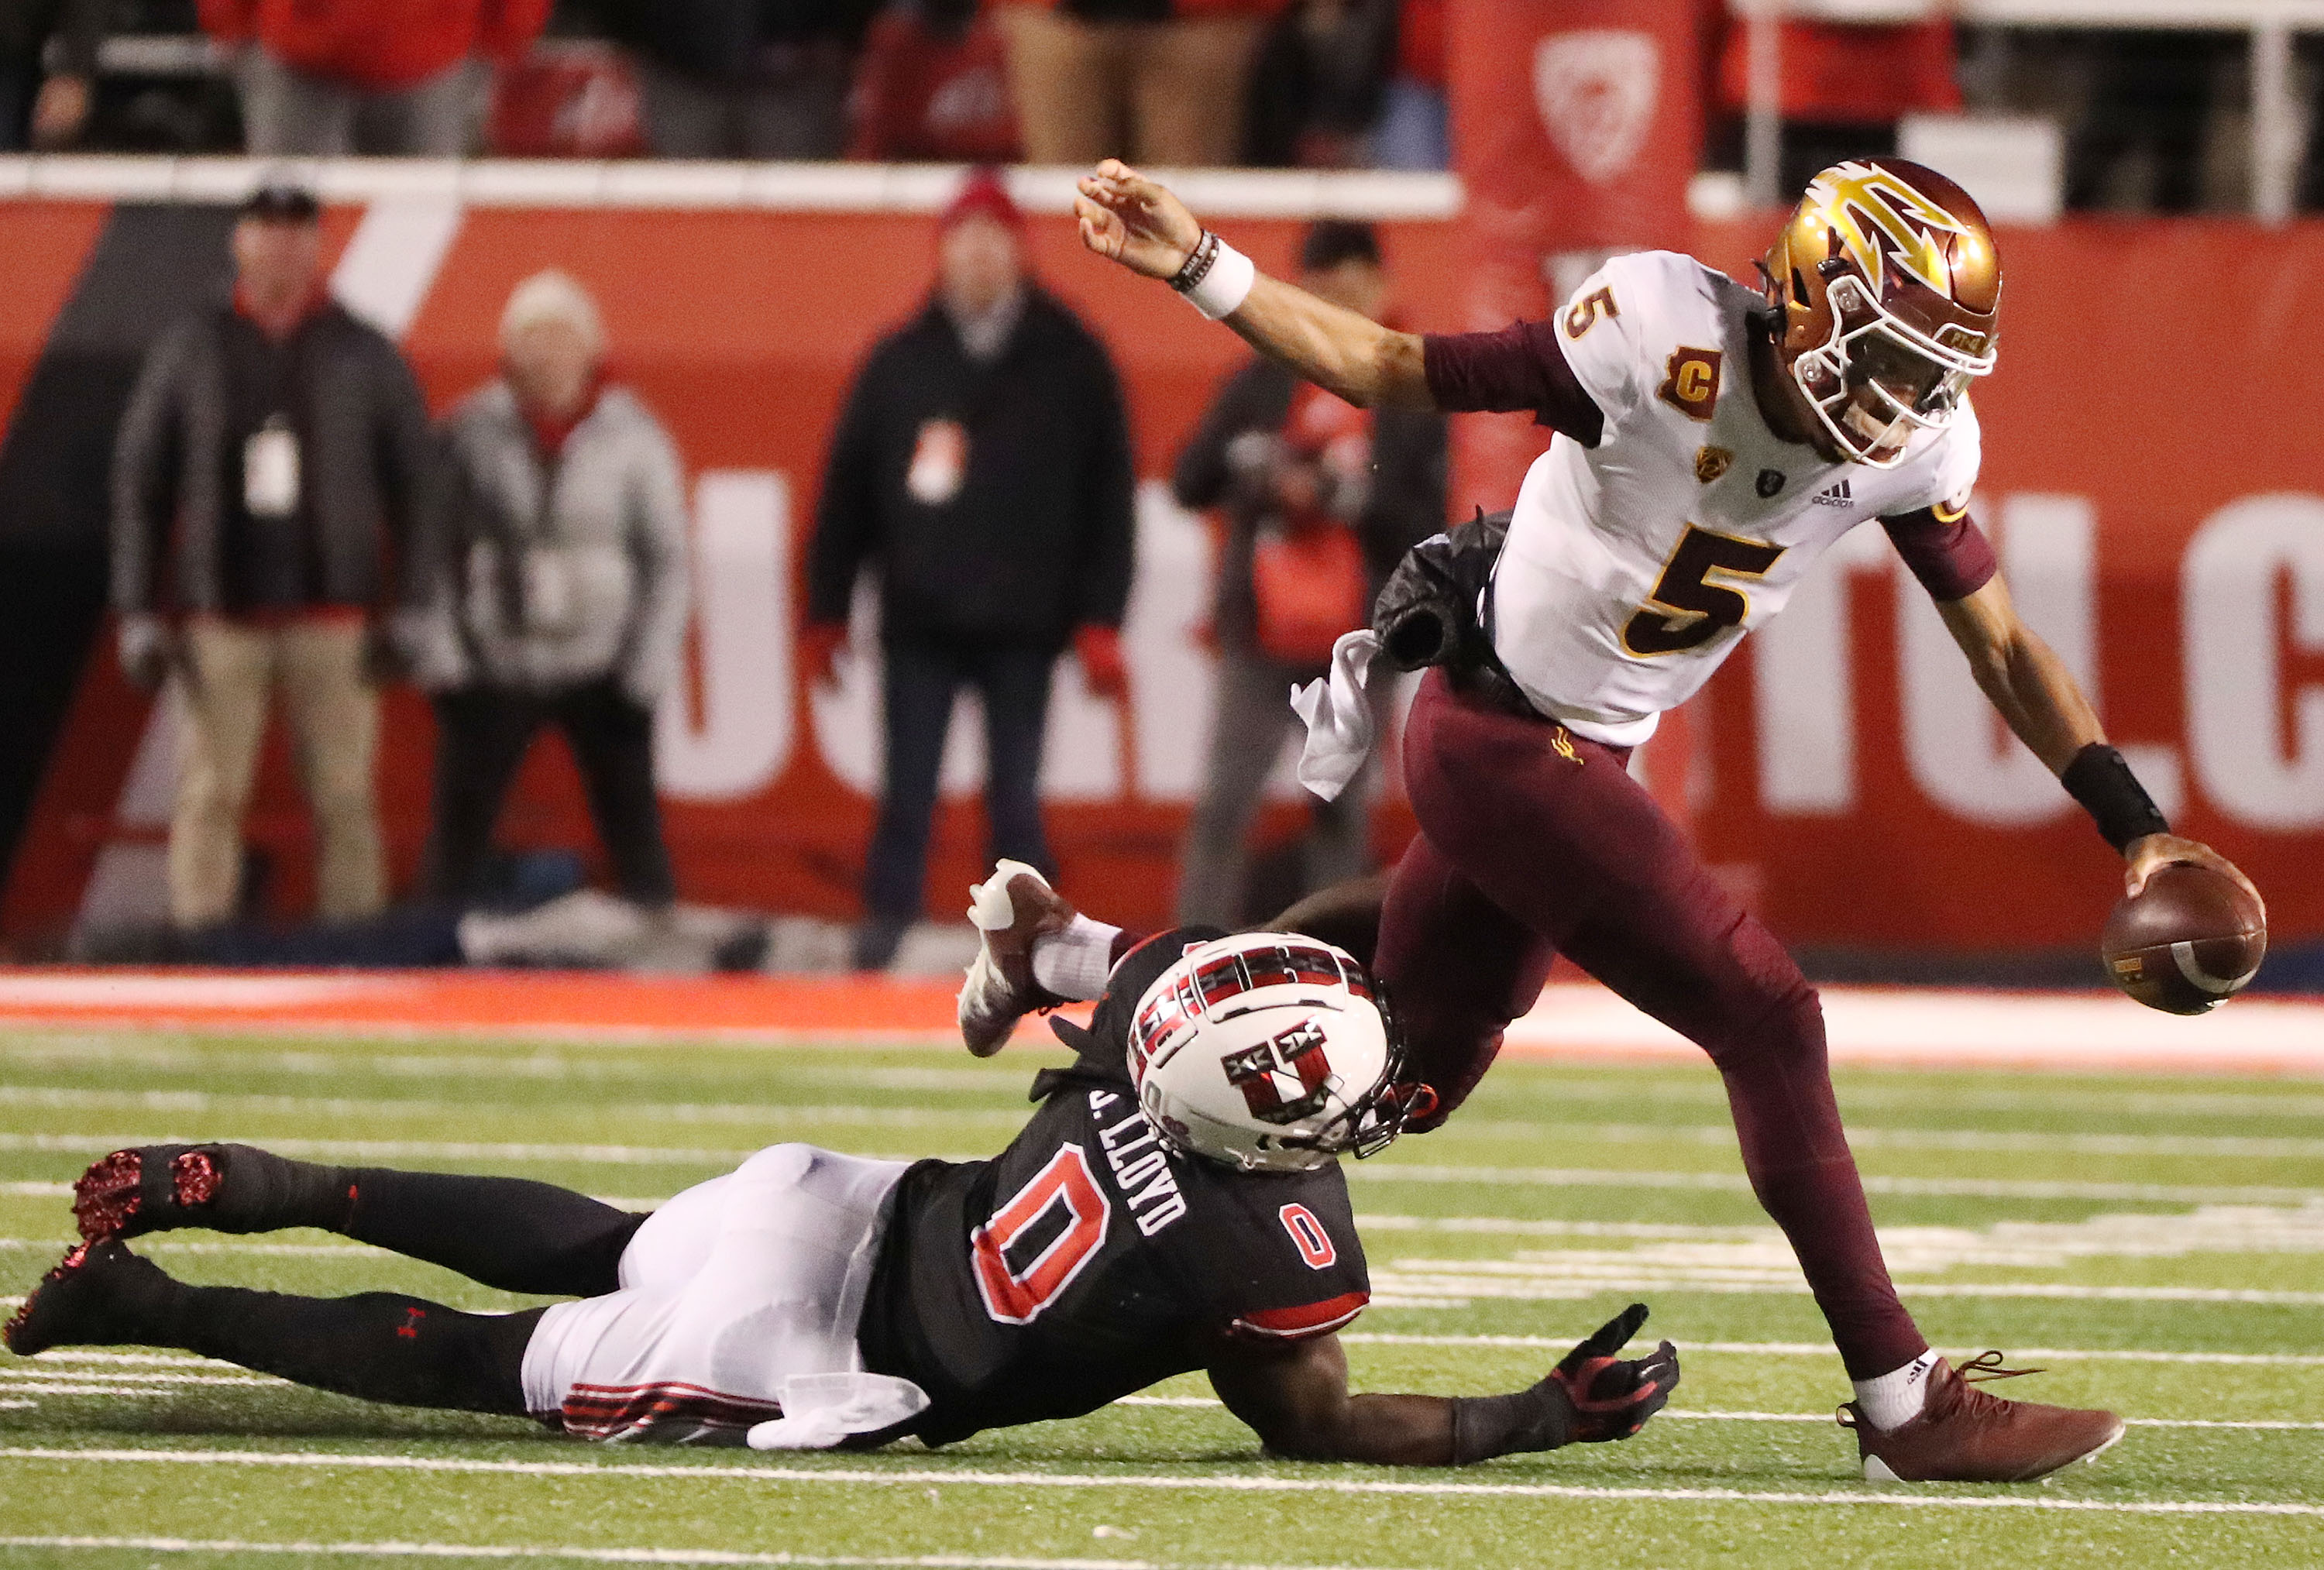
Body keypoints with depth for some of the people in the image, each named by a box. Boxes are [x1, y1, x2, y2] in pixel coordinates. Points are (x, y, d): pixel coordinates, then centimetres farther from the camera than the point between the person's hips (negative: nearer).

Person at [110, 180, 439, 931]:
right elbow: (139, 480, 8)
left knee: (343, 799, -3)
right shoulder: (191, 350, 7)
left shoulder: (363, 355, 6)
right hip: (221, 613, 1)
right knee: (211, 793, -3)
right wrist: (139, 612, 2)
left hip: (335, 619, 0)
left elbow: (412, 482, 6)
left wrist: (403, 609, -1)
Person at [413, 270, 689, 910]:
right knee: (457, 836, 2)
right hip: (495, 671, 1)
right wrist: (444, 663, -5)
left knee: (635, 833, 0)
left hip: (600, 674, -1)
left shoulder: (635, 437, -3)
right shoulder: (471, 436, -3)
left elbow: (665, 558, 1)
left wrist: (646, 672, -5)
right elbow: (434, 552, 1)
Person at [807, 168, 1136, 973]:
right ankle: (883, 932, 5)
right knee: (907, 793, 1)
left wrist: (1100, 623, -3)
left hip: (1022, 630, -1)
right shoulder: (899, 363, 5)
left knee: (1016, 799, 3)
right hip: (919, 623, 1)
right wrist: (826, 613, 5)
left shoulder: (1072, 363, 2)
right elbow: (846, 493, 7)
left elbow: (1108, 501, 1)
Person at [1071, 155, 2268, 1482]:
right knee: (1766, 1014, -13)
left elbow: (2002, 644, 5)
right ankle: (1905, 1407, -7)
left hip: (1585, 759, 8)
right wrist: (1197, 267, -22)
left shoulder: (1913, 442, -5)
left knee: (1407, 1075, 19)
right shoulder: (1666, 338, -23)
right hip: (1503, 739, -8)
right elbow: (1394, 373, -14)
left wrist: (2134, 825, -3)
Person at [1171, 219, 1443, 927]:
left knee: (1342, 810, 7)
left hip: (1358, 640, 0)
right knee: (1224, 804, -6)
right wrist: (1250, 463, -17)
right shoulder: (1263, 384, 5)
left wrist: (1349, 497, -20)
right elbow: (1189, 482, 3)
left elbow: (1429, 523, -4)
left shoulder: (1412, 398, 1)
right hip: (1260, 636, 0)